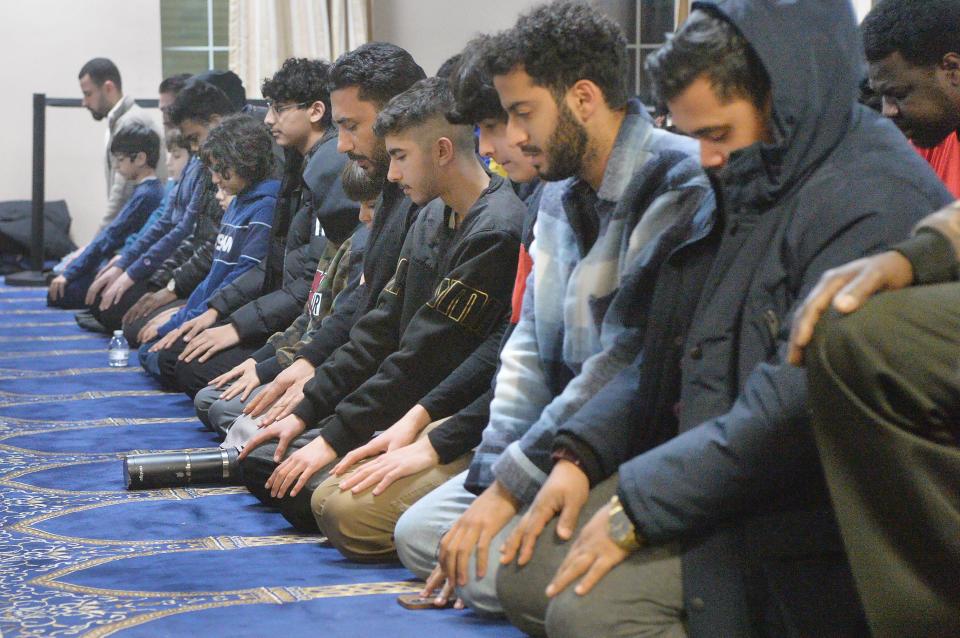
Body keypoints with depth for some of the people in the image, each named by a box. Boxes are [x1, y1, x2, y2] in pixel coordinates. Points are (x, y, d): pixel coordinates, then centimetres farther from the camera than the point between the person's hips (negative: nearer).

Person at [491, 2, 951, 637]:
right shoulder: (752, 190, 13)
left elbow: (796, 405, -27)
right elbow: (666, 353, 16)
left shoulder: (873, 200, -19)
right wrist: (580, 454, 1)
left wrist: (638, 507, -23)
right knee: (523, 569, 2)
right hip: (711, 476, 10)